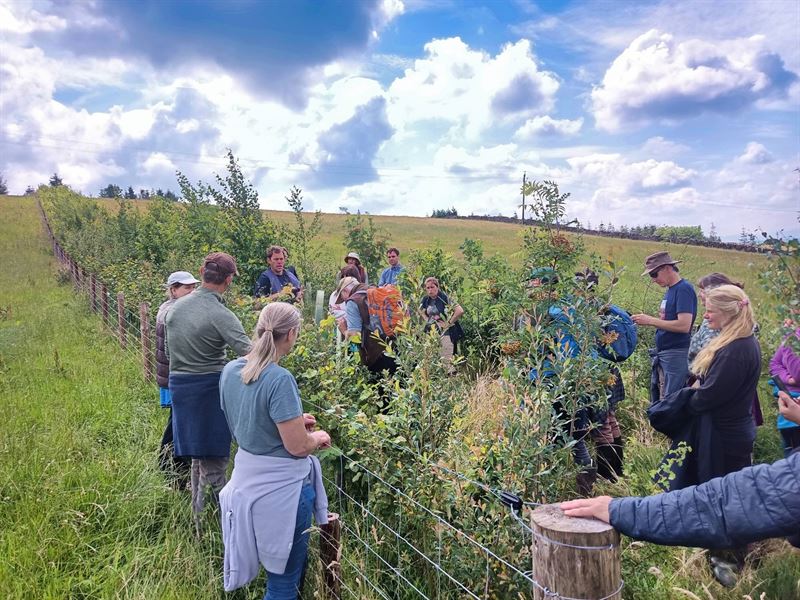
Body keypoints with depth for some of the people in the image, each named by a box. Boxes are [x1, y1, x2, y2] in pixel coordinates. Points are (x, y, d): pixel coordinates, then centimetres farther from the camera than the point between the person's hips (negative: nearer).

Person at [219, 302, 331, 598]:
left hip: (246, 479, 8)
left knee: (277, 565, 30)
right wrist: (318, 437, -3)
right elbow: (298, 447, -23)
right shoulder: (280, 379, -27)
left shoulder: (230, 370, -2)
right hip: (281, 487, -8)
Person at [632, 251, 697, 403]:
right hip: (662, 354, 9)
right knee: (656, 401, 14)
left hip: (676, 355, -9)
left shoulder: (684, 289, -13)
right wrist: (648, 320, 4)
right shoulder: (670, 289, 14)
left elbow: (684, 325, -22)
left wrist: (650, 321, -17)